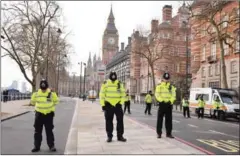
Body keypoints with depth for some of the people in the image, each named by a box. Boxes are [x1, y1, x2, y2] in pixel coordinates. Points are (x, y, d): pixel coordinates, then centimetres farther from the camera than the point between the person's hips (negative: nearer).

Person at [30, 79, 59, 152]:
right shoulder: (36, 94, -4)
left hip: (48, 114, -1)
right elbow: (33, 102, 10)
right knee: (37, 131, 9)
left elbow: (56, 101, 6)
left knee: (49, 131, 6)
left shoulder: (51, 93, -7)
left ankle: (51, 145, 17)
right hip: (39, 114, 2)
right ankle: (37, 146, 21)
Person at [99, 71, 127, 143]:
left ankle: (120, 136, 13)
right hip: (108, 105, -1)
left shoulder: (120, 84, 5)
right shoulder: (105, 84, 1)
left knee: (120, 120, 2)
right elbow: (102, 95, 1)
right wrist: (103, 104, -4)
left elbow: (123, 94, 8)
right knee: (109, 121, 5)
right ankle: (109, 136, 15)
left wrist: (121, 102, -3)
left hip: (117, 105, 1)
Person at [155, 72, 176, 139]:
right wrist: (161, 101, -17)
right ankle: (159, 133, 9)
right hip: (162, 104, -3)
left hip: (169, 104, 3)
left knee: (169, 119, 6)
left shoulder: (171, 87, 11)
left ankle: (169, 133, 15)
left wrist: (170, 101, -11)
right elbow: (157, 95, -5)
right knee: (160, 119, 0)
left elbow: (173, 95, 5)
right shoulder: (159, 86, 2)